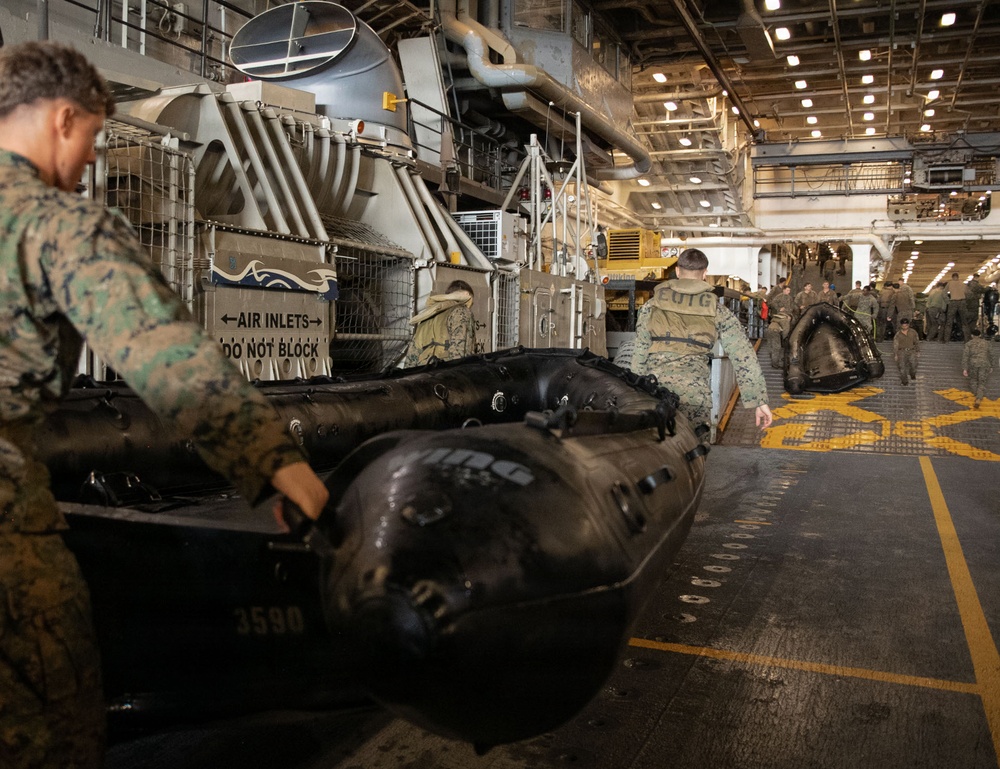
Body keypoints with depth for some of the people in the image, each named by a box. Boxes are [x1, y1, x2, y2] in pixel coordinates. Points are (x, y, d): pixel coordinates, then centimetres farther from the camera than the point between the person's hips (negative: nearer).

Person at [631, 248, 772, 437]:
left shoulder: (652, 307, 13)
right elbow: (744, 357, 8)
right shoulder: (716, 311, 11)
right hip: (695, 396, -1)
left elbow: (639, 355, 12)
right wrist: (760, 401, 11)